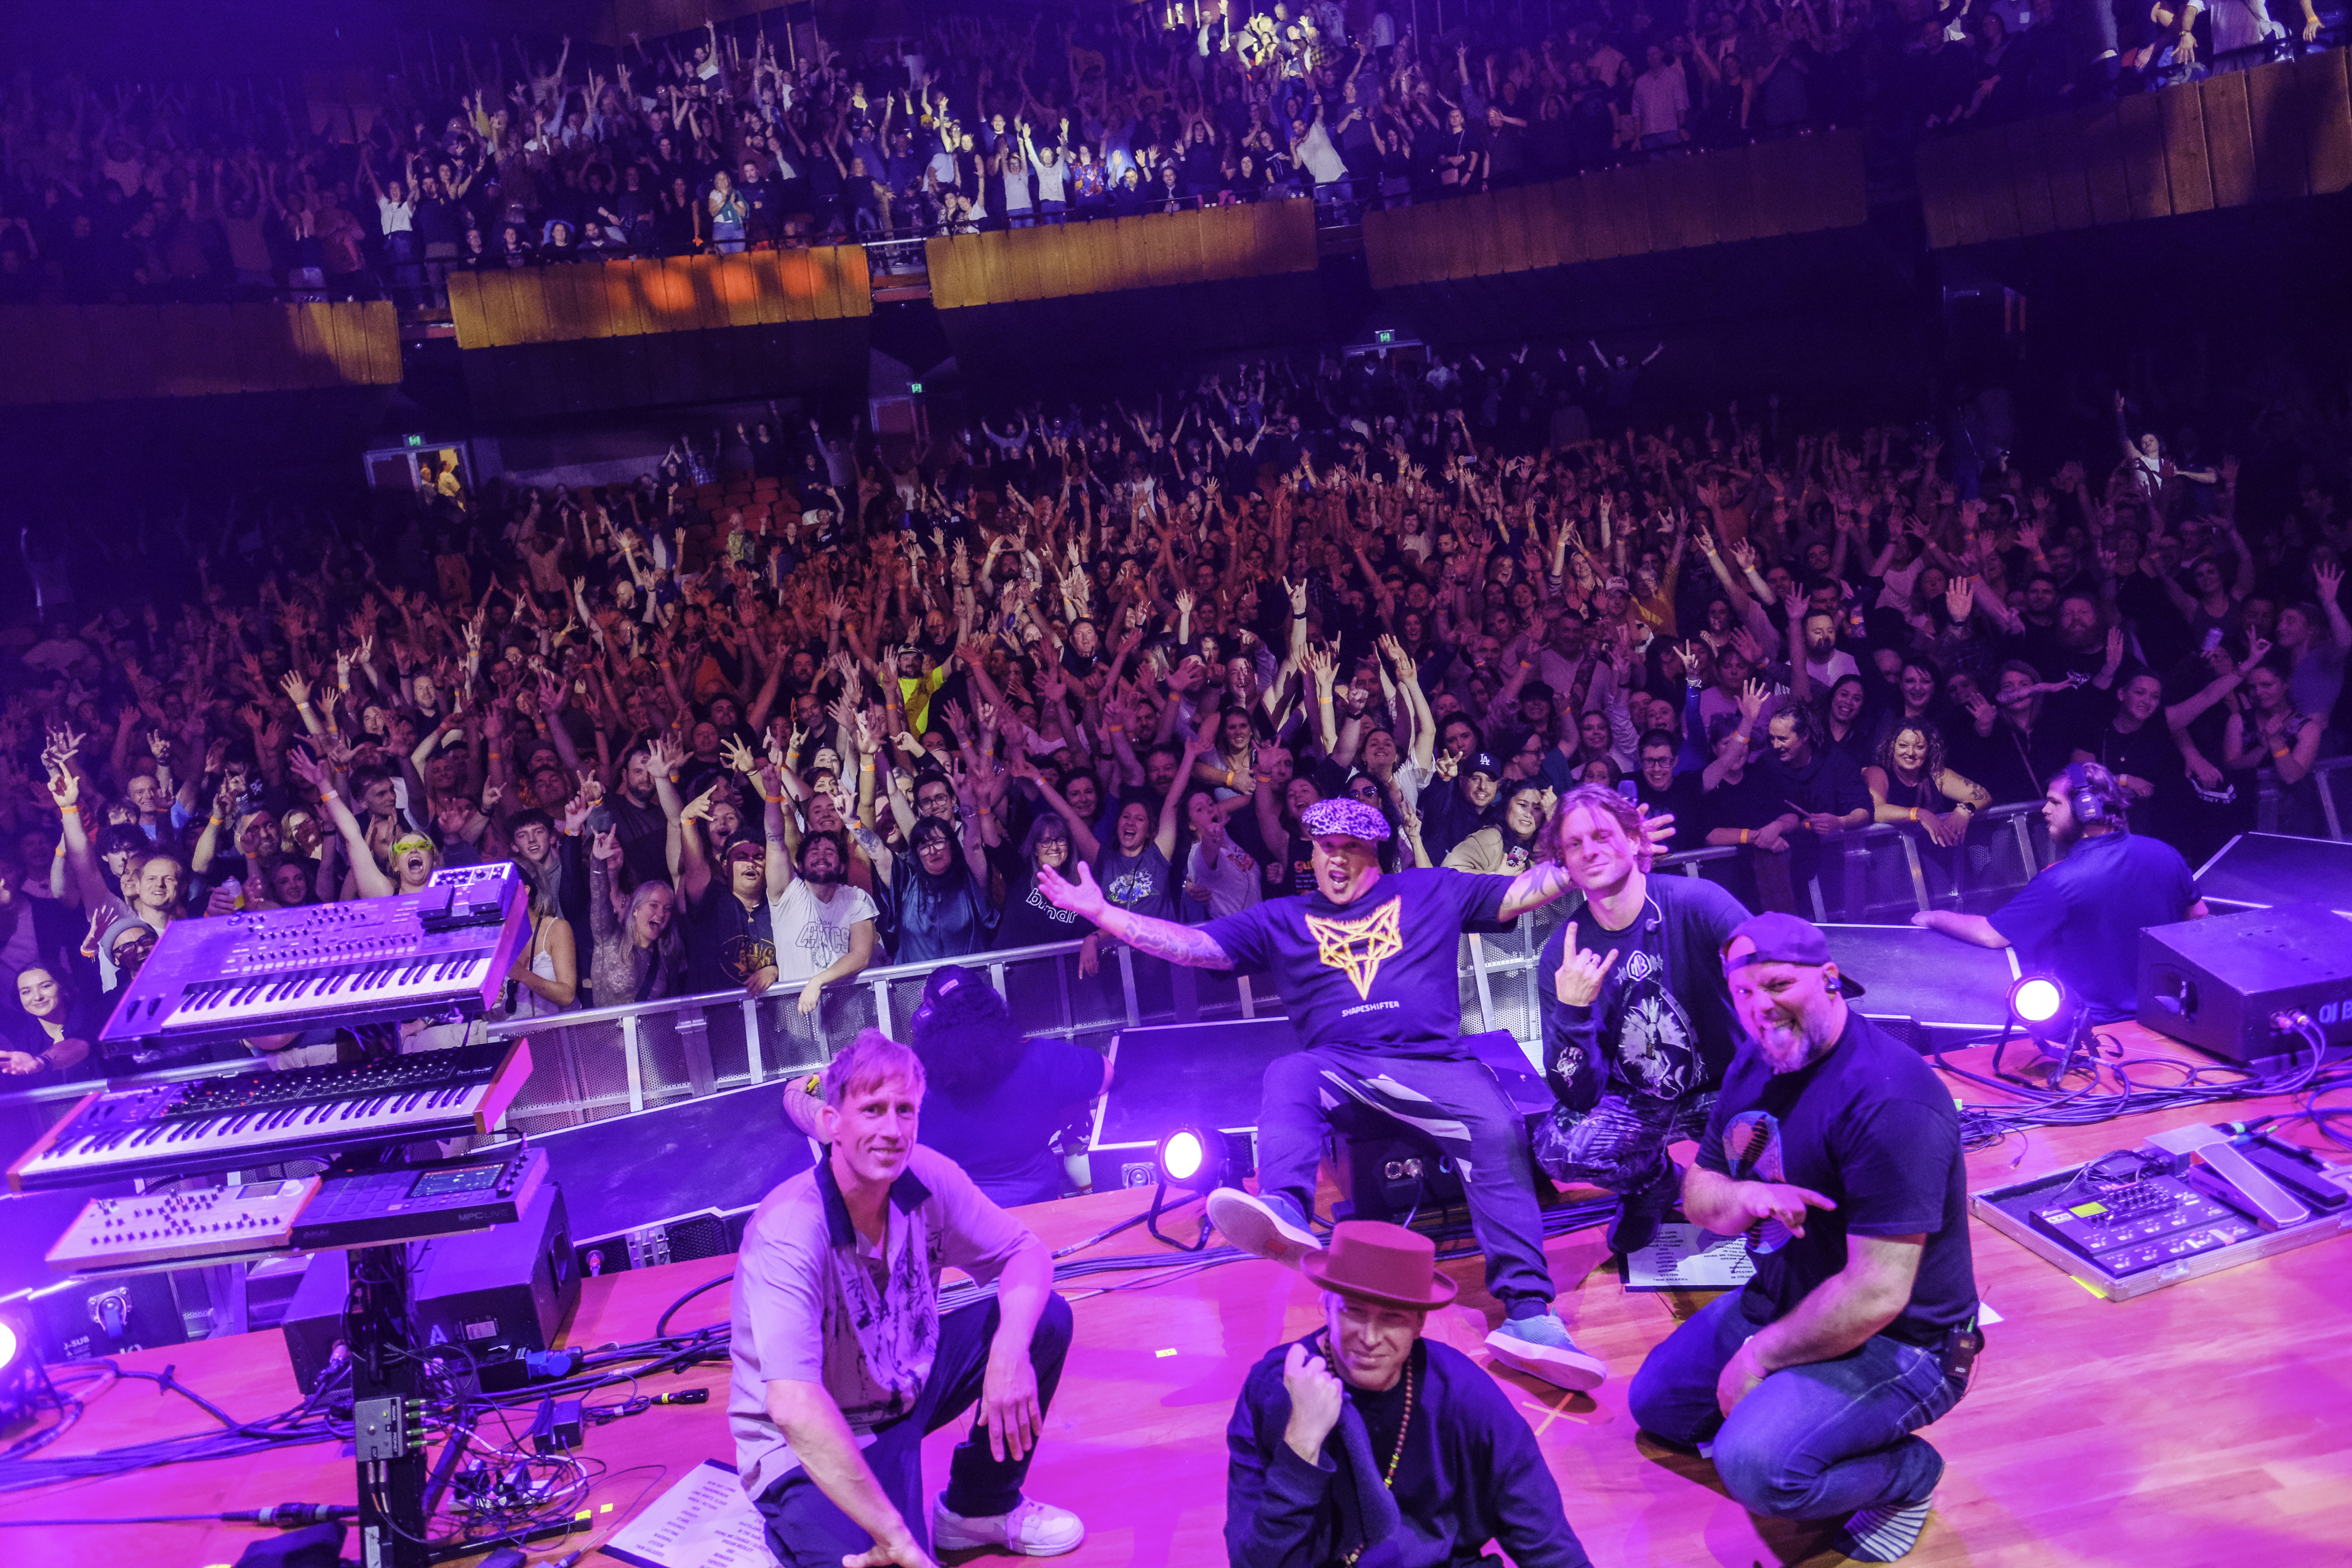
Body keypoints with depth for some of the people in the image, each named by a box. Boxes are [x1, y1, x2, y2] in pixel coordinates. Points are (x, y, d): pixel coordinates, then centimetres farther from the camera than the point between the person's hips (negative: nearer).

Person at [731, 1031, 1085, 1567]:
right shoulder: (789, 1232, -32)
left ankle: (980, 1508, 12)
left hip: (905, 1391, 7)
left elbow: (1026, 1253, -4)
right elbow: (792, 1406, -39)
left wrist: (1011, 1347, -26)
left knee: (1045, 1318, -7)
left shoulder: (927, 1177, -13)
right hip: (811, 1449, -7)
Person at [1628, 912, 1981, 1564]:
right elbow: (1698, 1191, 8)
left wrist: (1759, 1357, -18)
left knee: (1755, 1463, -28)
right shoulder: (1756, 1063, -1)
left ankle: (1906, 1472, -2)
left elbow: (1876, 1295, -31)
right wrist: (1744, 1199, -18)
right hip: (1781, 1301, 9)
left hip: (1895, 1343, -9)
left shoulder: (1887, 1100, -29)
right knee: (1654, 1402, 15)